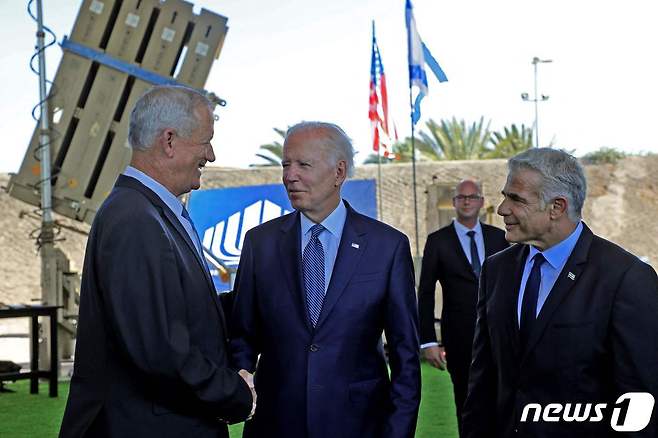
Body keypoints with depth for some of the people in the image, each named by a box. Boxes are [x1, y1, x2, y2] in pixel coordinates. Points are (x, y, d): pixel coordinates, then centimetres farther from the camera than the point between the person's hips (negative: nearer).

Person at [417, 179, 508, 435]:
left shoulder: (497, 237, 7)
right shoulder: (438, 241, -1)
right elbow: (425, 293, -2)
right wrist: (428, 341, -8)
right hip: (459, 337, -2)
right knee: (466, 402, 6)